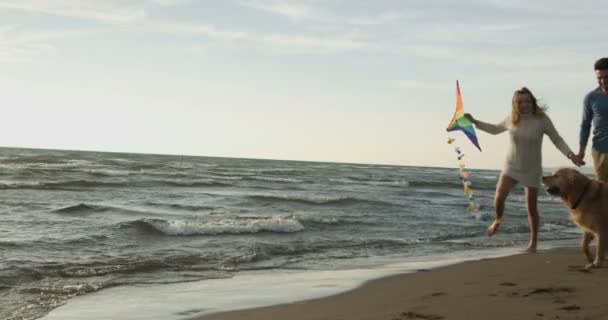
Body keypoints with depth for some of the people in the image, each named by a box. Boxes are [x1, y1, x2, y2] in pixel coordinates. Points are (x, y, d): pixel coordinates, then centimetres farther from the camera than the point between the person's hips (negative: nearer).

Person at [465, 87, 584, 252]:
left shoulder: (542, 120, -14)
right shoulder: (512, 119, -5)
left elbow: (557, 140, -5)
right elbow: (495, 129, 15)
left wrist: (571, 155, -18)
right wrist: (475, 122, 8)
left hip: (532, 170, -2)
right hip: (511, 167, 2)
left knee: (531, 207, 2)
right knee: (499, 198, -14)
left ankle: (533, 241, 19)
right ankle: (498, 220, 19)